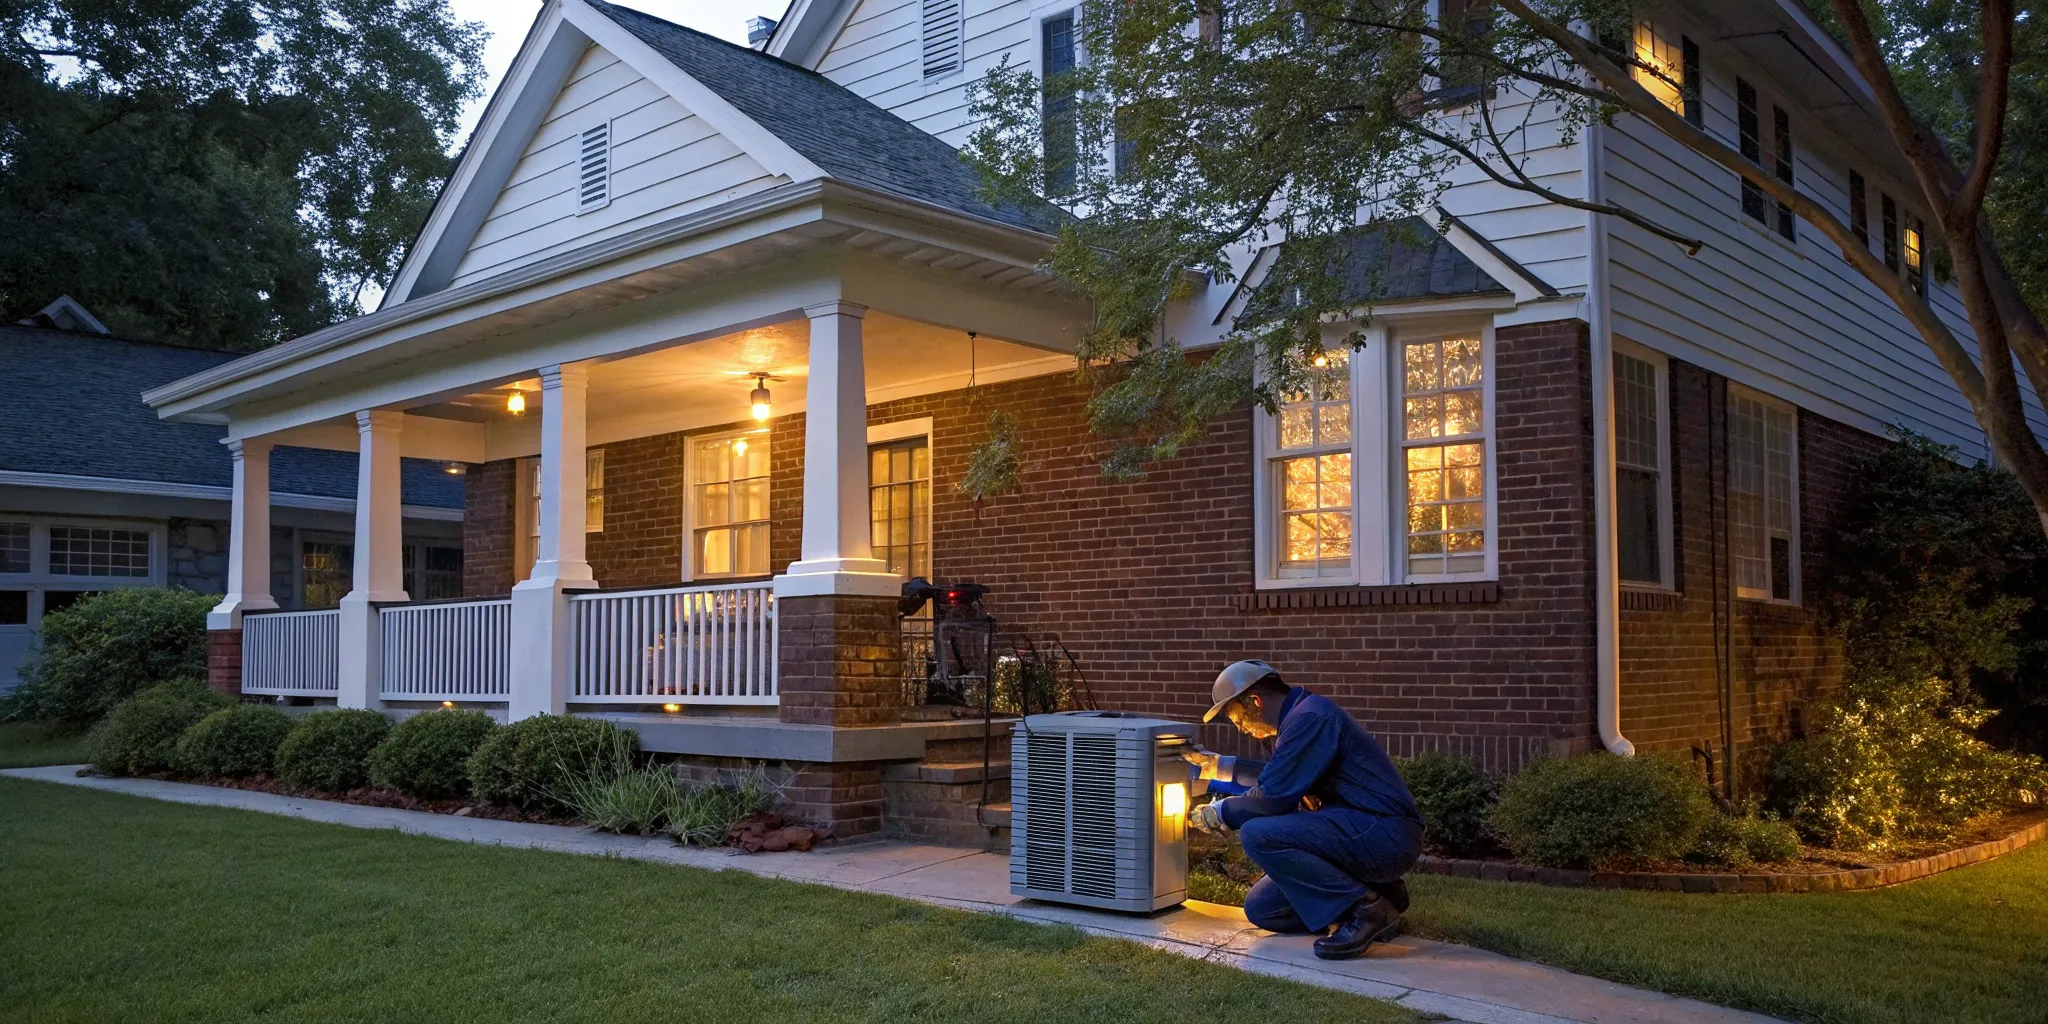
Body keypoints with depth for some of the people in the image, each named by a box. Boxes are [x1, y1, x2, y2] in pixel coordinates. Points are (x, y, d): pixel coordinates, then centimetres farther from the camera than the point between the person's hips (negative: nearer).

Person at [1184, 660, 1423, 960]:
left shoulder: (1309, 715, -15)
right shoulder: (1300, 717, 17)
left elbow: (1273, 796, -18)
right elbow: (1276, 776, 35)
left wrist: (1216, 814, -2)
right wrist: (1216, 764, 33)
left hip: (1384, 835, -10)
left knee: (1258, 834, -23)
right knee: (1262, 909, 7)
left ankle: (1365, 908, -14)